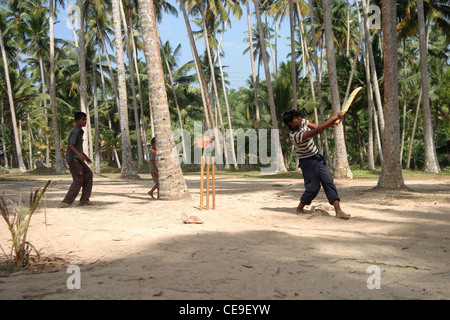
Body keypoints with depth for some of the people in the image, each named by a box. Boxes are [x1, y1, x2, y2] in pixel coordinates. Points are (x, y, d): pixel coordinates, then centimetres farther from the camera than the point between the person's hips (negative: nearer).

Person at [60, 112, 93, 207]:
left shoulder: (80, 131, 17)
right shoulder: (75, 132, -14)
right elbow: (71, 145, -28)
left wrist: (85, 157, 32)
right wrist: (79, 154, -43)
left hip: (78, 159, 10)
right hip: (73, 159, -10)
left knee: (88, 174, 11)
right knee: (78, 180, -12)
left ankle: (84, 200, 15)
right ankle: (66, 202, -10)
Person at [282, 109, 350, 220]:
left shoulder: (302, 122, -2)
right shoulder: (295, 135, -28)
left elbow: (317, 127, 4)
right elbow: (317, 131, -34)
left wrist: (333, 123, -14)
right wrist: (334, 117, -32)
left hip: (317, 157, 8)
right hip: (306, 161, -8)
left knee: (329, 182, -3)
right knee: (313, 187, -5)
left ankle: (338, 211, -7)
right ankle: (299, 208, 20)